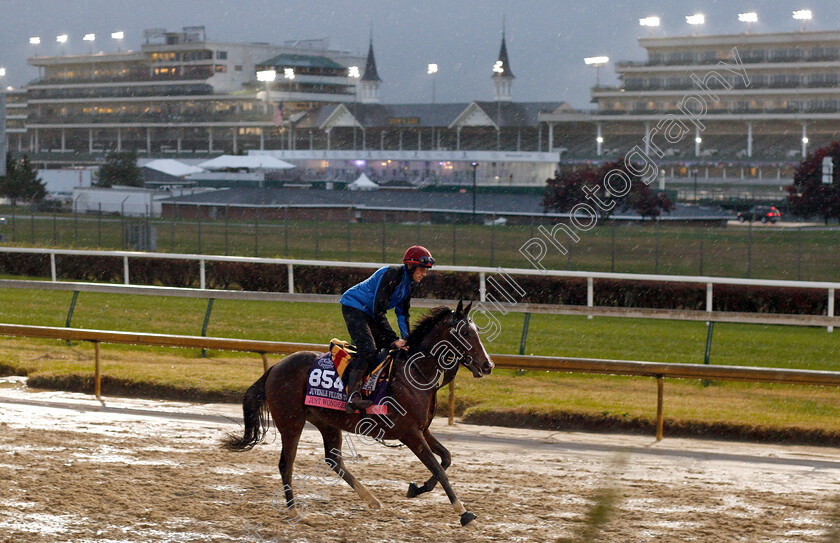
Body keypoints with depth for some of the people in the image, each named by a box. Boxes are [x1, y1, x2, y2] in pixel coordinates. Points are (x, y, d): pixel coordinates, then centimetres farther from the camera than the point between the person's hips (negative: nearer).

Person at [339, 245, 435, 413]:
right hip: (354, 306, -10)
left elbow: (403, 313, 11)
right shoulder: (391, 275, -26)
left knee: (388, 348, 5)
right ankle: (353, 396, -35)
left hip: (369, 313, 10)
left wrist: (406, 339, 0)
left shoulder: (410, 282, 2)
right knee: (368, 349, -26)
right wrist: (394, 339, -27)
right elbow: (379, 312, -28)